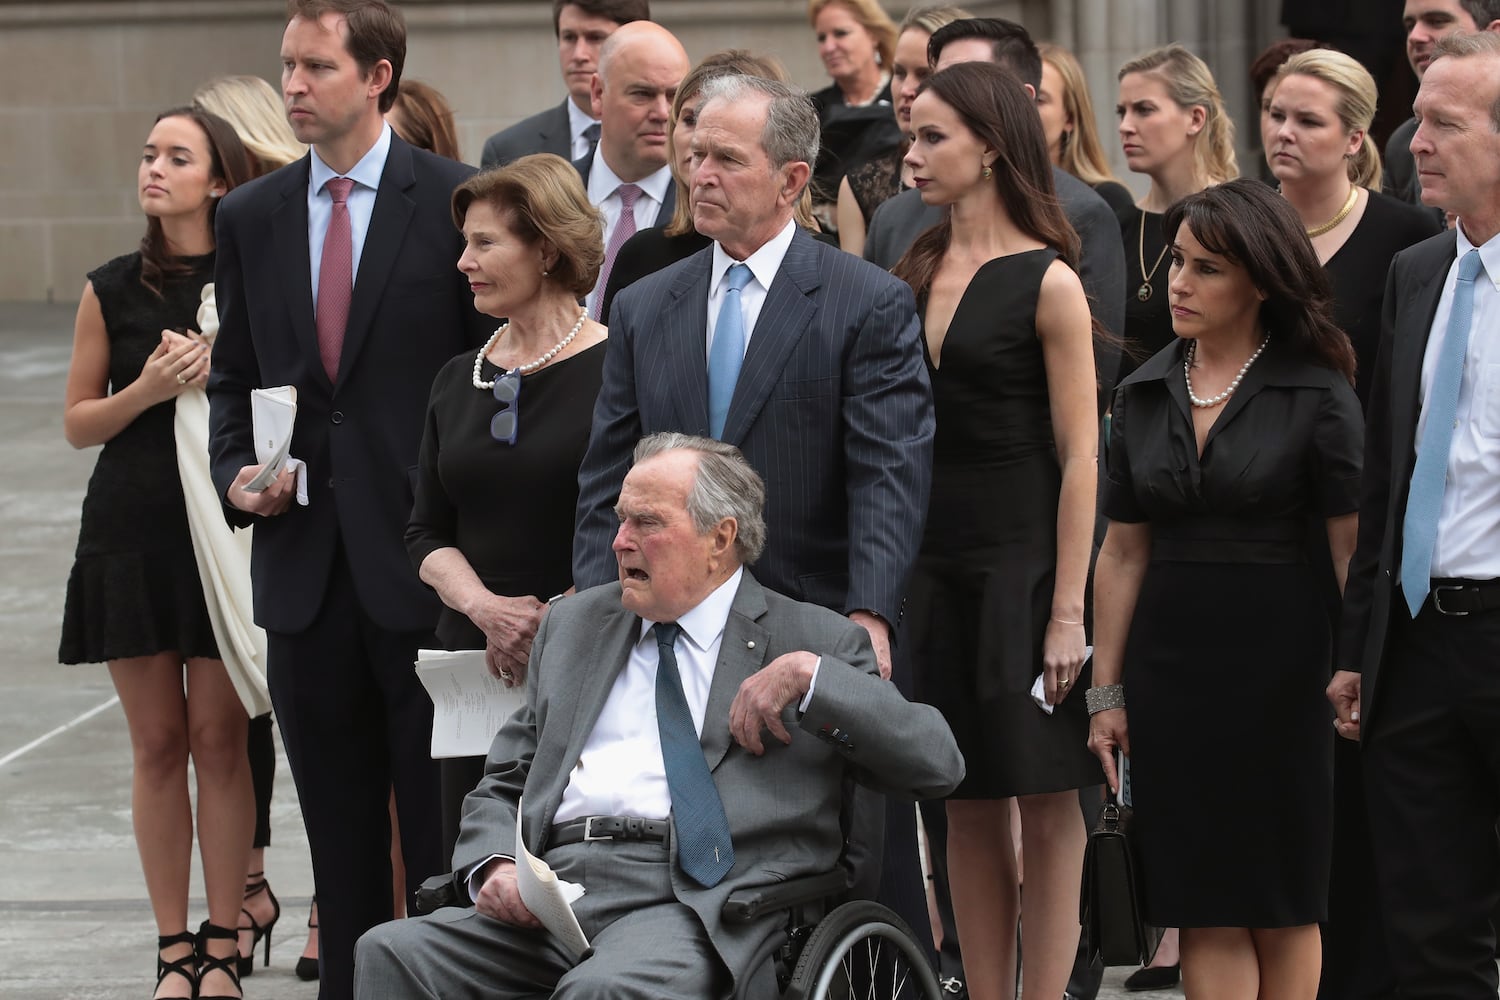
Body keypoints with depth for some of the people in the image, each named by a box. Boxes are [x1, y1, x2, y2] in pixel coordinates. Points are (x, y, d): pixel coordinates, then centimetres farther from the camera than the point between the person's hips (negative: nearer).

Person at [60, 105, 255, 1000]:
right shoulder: (114, 290, 4)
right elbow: (79, 422, 8)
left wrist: (223, 373, -12)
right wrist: (147, 390, -10)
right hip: (133, 529, 1)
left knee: (220, 736, -1)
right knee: (159, 743, 3)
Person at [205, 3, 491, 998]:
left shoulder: (455, 200, -3)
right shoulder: (252, 217, 10)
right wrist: (237, 473, -2)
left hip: (423, 550, -4)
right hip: (305, 563, 4)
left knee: (440, 823, -1)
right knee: (340, 832, 10)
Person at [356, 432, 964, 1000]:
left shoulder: (815, 642, 12)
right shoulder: (573, 624, 26)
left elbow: (937, 765, 3)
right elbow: (501, 787, 24)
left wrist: (810, 676, -7)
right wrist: (495, 866, 1)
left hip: (692, 900, -4)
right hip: (552, 885, 4)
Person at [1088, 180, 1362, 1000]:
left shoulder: (1316, 395, -6)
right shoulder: (1145, 393, 8)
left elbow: (1353, 550, -8)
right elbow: (1122, 551, 11)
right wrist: (1106, 692, 9)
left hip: (1280, 656, -4)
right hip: (1170, 652, 4)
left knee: (1284, 907, 5)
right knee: (1205, 910, 2)